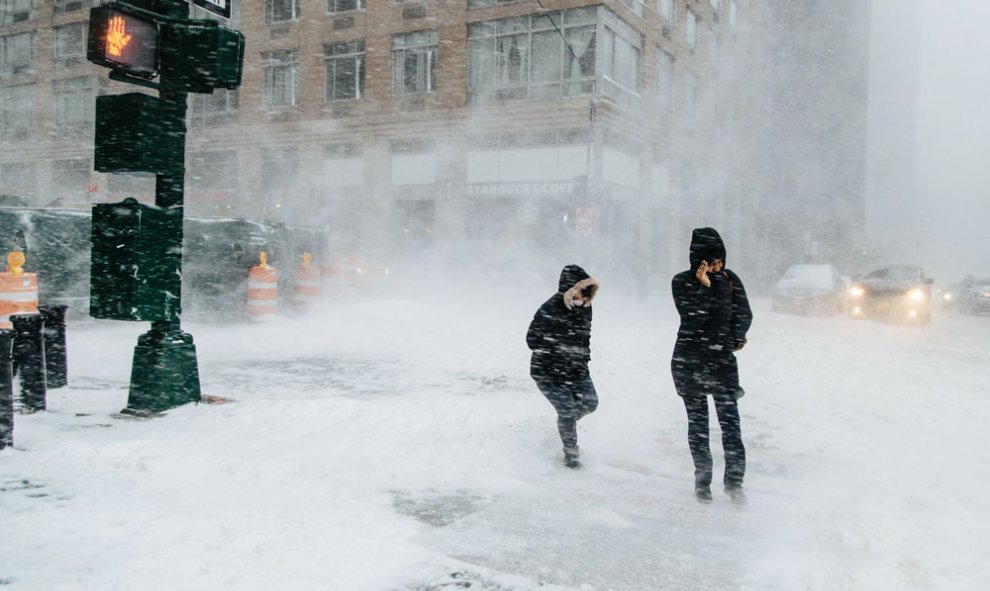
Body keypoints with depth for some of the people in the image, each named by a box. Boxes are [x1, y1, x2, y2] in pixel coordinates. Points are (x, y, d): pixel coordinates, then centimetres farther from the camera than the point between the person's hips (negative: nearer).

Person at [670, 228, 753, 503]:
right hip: (688, 362, -1)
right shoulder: (682, 282, -4)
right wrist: (705, 286, -23)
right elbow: (691, 315, -17)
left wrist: (733, 340, -6)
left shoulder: (730, 279, 2)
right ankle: (702, 481, 18)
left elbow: (744, 315, 3)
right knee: (697, 423, 7)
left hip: (723, 360, 1)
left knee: (730, 421, -6)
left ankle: (734, 481, 3)